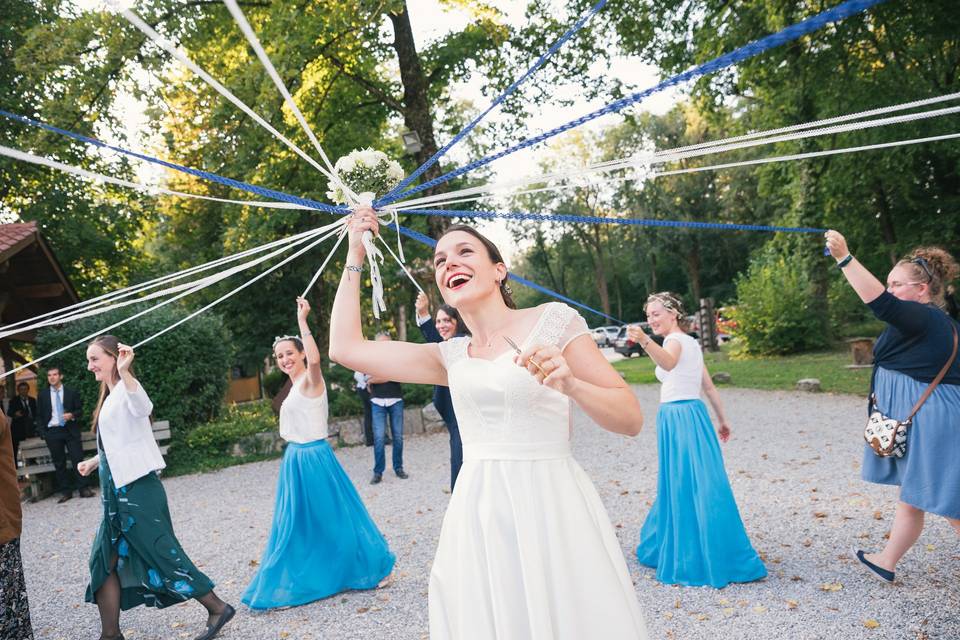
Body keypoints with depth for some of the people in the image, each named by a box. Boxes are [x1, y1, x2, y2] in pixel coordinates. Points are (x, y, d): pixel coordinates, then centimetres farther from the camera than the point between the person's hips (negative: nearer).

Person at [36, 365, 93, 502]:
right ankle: (65, 491, 9)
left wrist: (72, 415, -13)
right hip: (52, 432, 1)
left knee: (78, 459, -4)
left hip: (70, 431, -1)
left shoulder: (72, 392, 6)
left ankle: (84, 489, -1)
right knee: (59, 463, 4)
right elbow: (39, 416, 9)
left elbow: (79, 409, 8)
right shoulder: (42, 395, 9)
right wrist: (42, 433, 0)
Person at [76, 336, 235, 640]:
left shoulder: (126, 389, -13)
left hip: (137, 490, -9)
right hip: (117, 492, 9)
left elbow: (144, 407, -40)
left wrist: (123, 373, -53)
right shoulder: (109, 396, 15)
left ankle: (217, 609, 8)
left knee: (162, 554, -3)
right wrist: (94, 461, 32)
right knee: (105, 561, 10)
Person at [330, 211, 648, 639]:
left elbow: (632, 419, -4)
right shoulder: (451, 356, 10)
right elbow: (344, 348, 10)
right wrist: (355, 256, 14)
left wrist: (571, 385, -24)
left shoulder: (552, 320, -2)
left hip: (547, 510, -4)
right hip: (477, 517, 4)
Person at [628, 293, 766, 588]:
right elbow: (709, 387, 19)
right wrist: (723, 419, 24)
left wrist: (644, 341, -54)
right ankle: (672, 549, 33)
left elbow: (668, 362, -37)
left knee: (696, 488, -3)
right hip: (692, 414, 9)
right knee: (677, 485, 19)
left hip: (680, 417, -9)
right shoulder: (691, 342, 17)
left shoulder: (676, 339, -11)